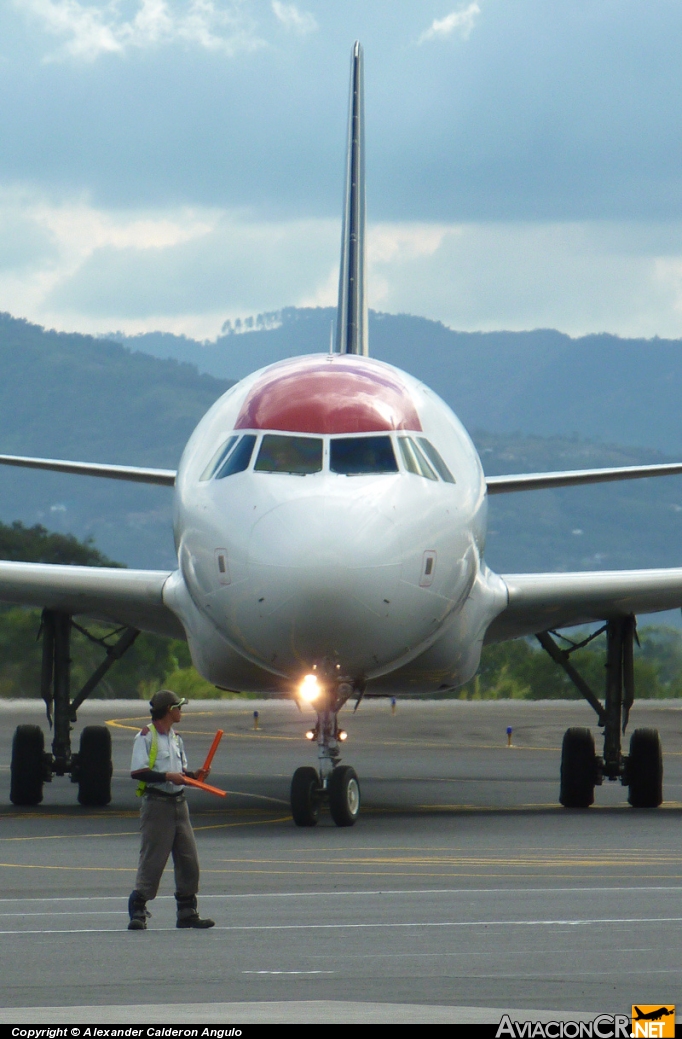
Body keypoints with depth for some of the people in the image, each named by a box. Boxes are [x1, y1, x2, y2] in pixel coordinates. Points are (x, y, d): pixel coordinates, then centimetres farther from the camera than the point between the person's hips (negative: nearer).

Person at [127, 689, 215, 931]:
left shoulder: (175, 737, 17)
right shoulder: (146, 736, -8)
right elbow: (137, 772, -16)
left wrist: (194, 775, 1)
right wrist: (167, 776, -21)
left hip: (179, 802, 8)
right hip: (157, 802, -8)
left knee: (188, 859, 6)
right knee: (152, 859, -8)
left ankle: (187, 911, 12)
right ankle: (137, 912, -3)